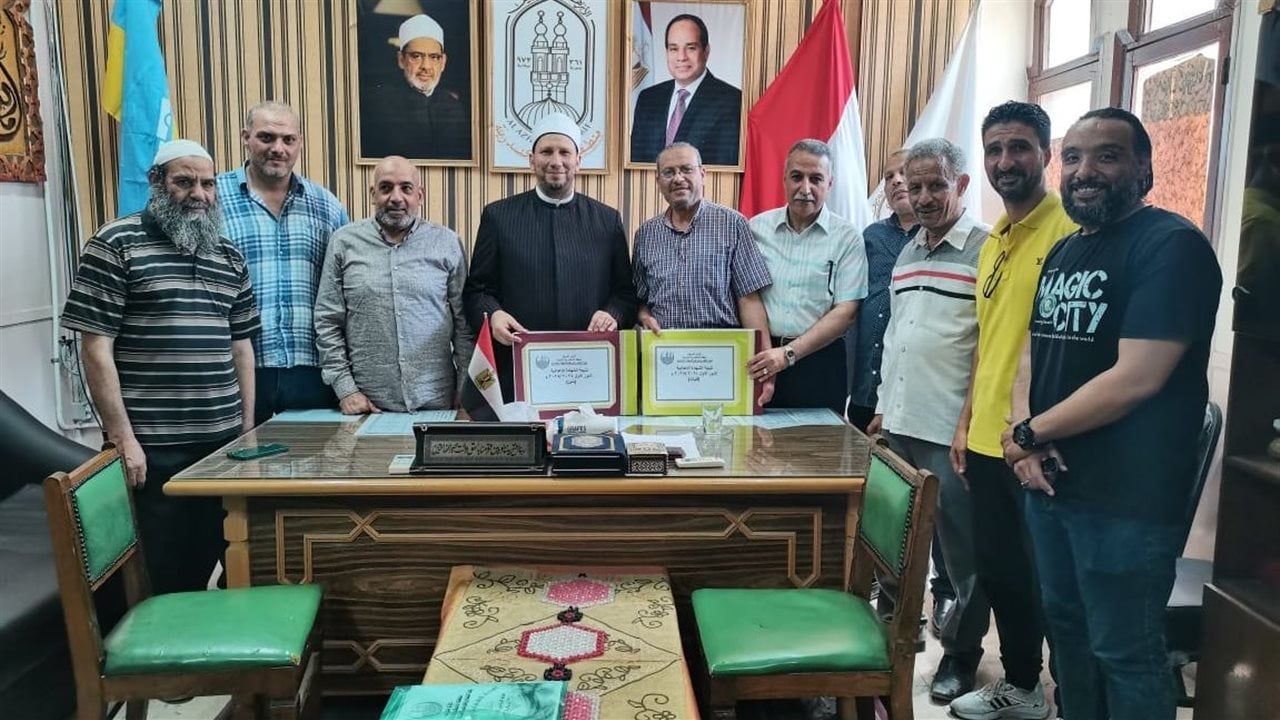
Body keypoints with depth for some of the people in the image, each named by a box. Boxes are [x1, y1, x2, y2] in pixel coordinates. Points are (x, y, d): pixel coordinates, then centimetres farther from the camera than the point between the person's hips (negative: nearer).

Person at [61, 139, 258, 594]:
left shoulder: (229, 256, 13)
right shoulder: (116, 245, -4)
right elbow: (95, 346, -8)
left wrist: (248, 427, 10)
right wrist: (122, 437, -12)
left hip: (222, 438, 5)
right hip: (151, 444, -5)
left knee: (207, 559, 12)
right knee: (157, 572, 5)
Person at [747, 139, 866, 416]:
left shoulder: (847, 237, 0)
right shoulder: (757, 227, 7)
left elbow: (846, 312, -5)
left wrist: (789, 353, -14)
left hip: (820, 363, -1)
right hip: (761, 359, 1)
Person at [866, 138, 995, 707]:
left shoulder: (987, 250, -9)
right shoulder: (906, 254, 14)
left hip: (952, 431, -7)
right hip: (898, 425, 7)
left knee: (960, 551, 7)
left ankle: (960, 654, 25)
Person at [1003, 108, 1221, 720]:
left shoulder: (1172, 245, -15)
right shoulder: (1064, 251, 12)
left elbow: (1136, 378, -23)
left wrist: (1028, 433, -13)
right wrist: (1024, 436, -5)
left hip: (1127, 497, -8)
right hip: (1049, 482, 8)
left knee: (1124, 653, 5)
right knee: (1066, 627, 21)